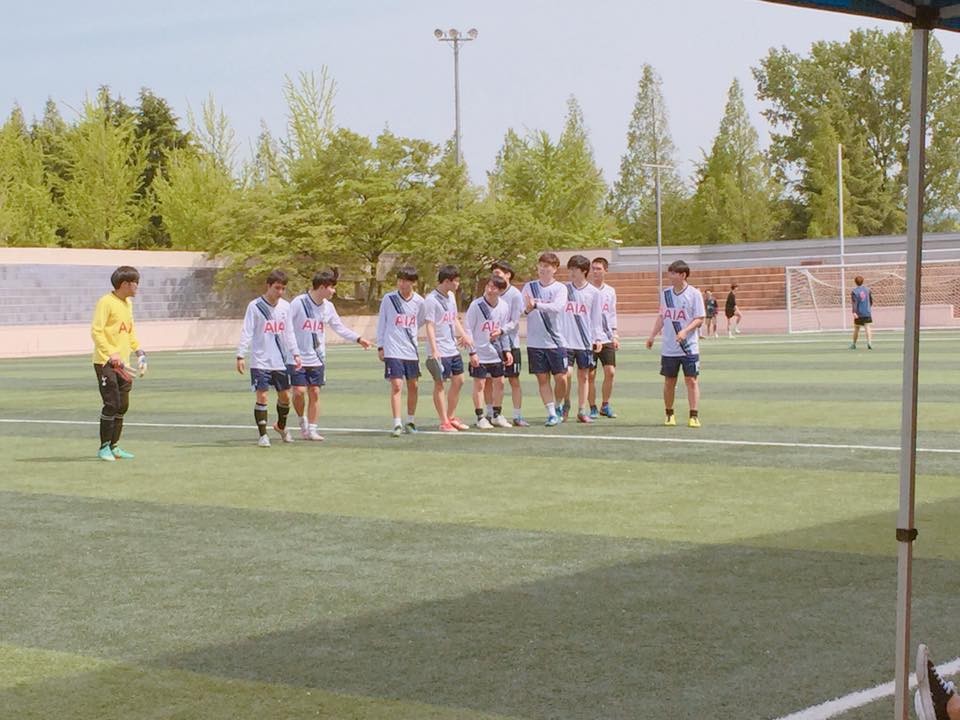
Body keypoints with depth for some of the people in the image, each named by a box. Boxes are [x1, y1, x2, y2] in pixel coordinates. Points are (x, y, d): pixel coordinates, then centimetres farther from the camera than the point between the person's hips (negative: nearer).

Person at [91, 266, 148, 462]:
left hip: (122, 363, 8)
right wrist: (111, 353, -24)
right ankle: (104, 447, 0)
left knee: (123, 405, 9)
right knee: (112, 404, -10)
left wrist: (138, 350, 14)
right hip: (105, 363, -8)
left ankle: (114, 446, 18)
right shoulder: (106, 302, -12)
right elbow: (96, 331, -18)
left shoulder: (128, 303, 14)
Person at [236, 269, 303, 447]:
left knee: (285, 396, 10)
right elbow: (246, 332, -11)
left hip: (280, 361, 5)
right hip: (260, 361, -5)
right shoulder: (255, 306, -9)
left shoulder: (285, 306, 6)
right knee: (262, 396, -8)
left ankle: (281, 426, 35)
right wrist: (240, 355, -17)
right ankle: (263, 435, 1)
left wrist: (295, 353, 11)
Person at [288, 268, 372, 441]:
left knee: (314, 393, 3)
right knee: (299, 391, -10)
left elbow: (340, 327, 18)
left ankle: (311, 430, 11)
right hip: (297, 358, -5)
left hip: (317, 359, 5)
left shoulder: (328, 307, 6)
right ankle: (302, 420, 17)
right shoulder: (298, 303, -12)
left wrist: (358, 339, 13)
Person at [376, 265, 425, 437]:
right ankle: (397, 424, -10)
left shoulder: (419, 301, 0)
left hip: (412, 350, 3)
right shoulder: (388, 298, -5)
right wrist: (380, 346, 3)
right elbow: (381, 322, 4)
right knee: (396, 385, -11)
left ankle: (410, 422, 25)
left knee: (413, 385, 10)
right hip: (392, 350, -3)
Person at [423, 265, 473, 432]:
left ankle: (451, 417, 24)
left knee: (458, 381, 12)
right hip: (440, 351, -9)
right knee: (440, 384, -2)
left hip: (453, 348, 9)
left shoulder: (451, 296, 12)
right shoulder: (431, 300, -14)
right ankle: (444, 422, 2)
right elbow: (429, 326, -18)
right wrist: (434, 350, -24)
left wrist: (463, 334, 13)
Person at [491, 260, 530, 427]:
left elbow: (515, 322, -10)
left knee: (514, 381, 2)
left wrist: (501, 331, -24)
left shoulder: (515, 294, -6)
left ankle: (517, 416, 7)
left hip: (510, 343, -4)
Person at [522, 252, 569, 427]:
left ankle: (558, 407, 22)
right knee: (542, 379, 1)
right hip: (535, 342, 2)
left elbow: (557, 307, -20)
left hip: (556, 341, -2)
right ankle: (551, 414, 8)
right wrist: (527, 309, -28)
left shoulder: (560, 288, -1)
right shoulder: (529, 287, 6)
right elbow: (521, 309, -5)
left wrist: (537, 305, -32)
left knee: (561, 378, 0)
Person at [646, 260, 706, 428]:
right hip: (668, 349, 4)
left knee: (692, 381, -5)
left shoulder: (694, 294, -6)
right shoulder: (666, 293, 8)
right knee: (669, 382, 8)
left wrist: (685, 331, -22)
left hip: (689, 348, -4)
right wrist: (652, 335, 9)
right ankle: (669, 414, 20)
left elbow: (699, 319, -8)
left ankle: (694, 416, -3)